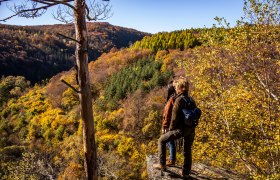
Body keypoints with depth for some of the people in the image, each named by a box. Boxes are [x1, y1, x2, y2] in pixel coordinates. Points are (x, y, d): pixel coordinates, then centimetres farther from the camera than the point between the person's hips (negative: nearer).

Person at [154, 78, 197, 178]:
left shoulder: (179, 100, -15)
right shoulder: (191, 100, 9)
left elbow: (175, 117, -16)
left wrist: (171, 129, -3)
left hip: (181, 129, -7)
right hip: (191, 129, 8)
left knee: (162, 140, 8)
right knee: (187, 151, 17)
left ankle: (162, 164, 10)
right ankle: (186, 173, 27)